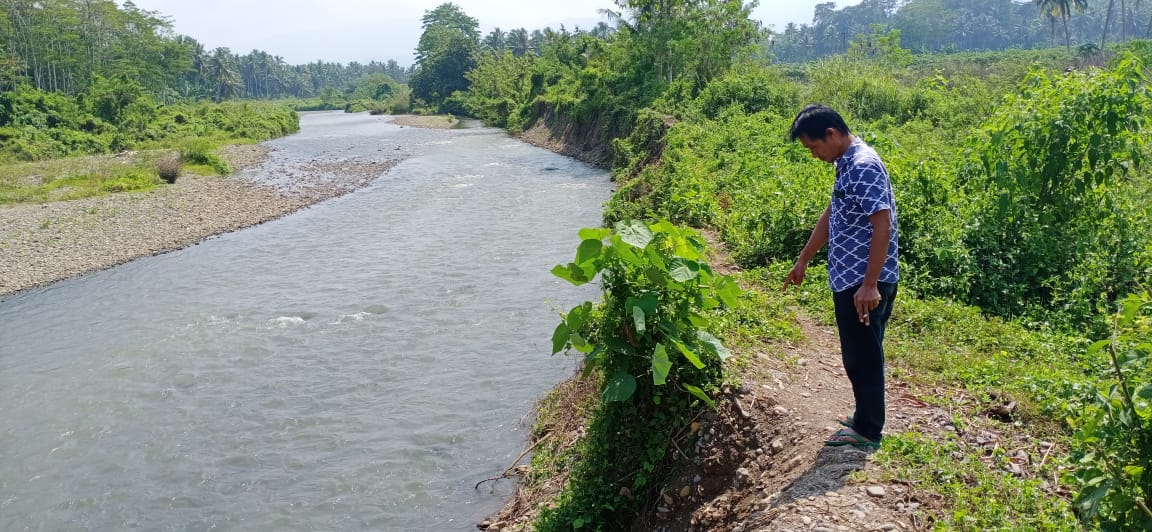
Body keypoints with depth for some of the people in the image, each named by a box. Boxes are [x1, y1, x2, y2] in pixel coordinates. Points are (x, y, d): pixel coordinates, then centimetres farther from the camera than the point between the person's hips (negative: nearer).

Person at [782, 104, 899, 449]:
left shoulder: (864, 166, -19)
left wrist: (870, 285, -26)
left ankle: (867, 431, 14)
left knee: (862, 356, 2)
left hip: (864, 283, -10)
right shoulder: (847, 164, 12)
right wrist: (803, 261, 26)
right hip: (850, 279, 10)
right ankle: (866, 418, 31)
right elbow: (831, 216, 21)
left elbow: (883, 227, -24)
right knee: (861, 354, 18)